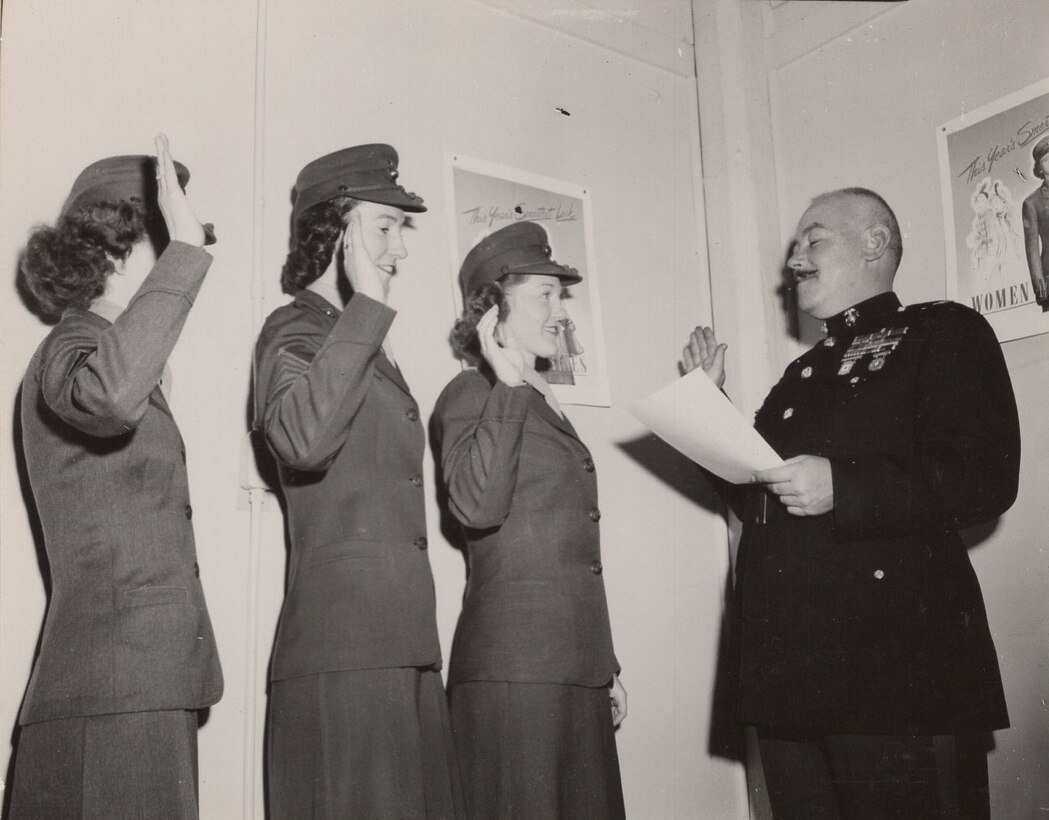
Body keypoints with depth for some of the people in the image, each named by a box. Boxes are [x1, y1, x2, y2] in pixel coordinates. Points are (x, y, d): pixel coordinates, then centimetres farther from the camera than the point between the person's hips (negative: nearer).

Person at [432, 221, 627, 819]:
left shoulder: (547, 405, 21)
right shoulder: (471, 395, -2)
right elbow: (477, 506, -22)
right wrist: (510, 386, -17)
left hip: (577, 665, 8)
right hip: (513, 663, -7)